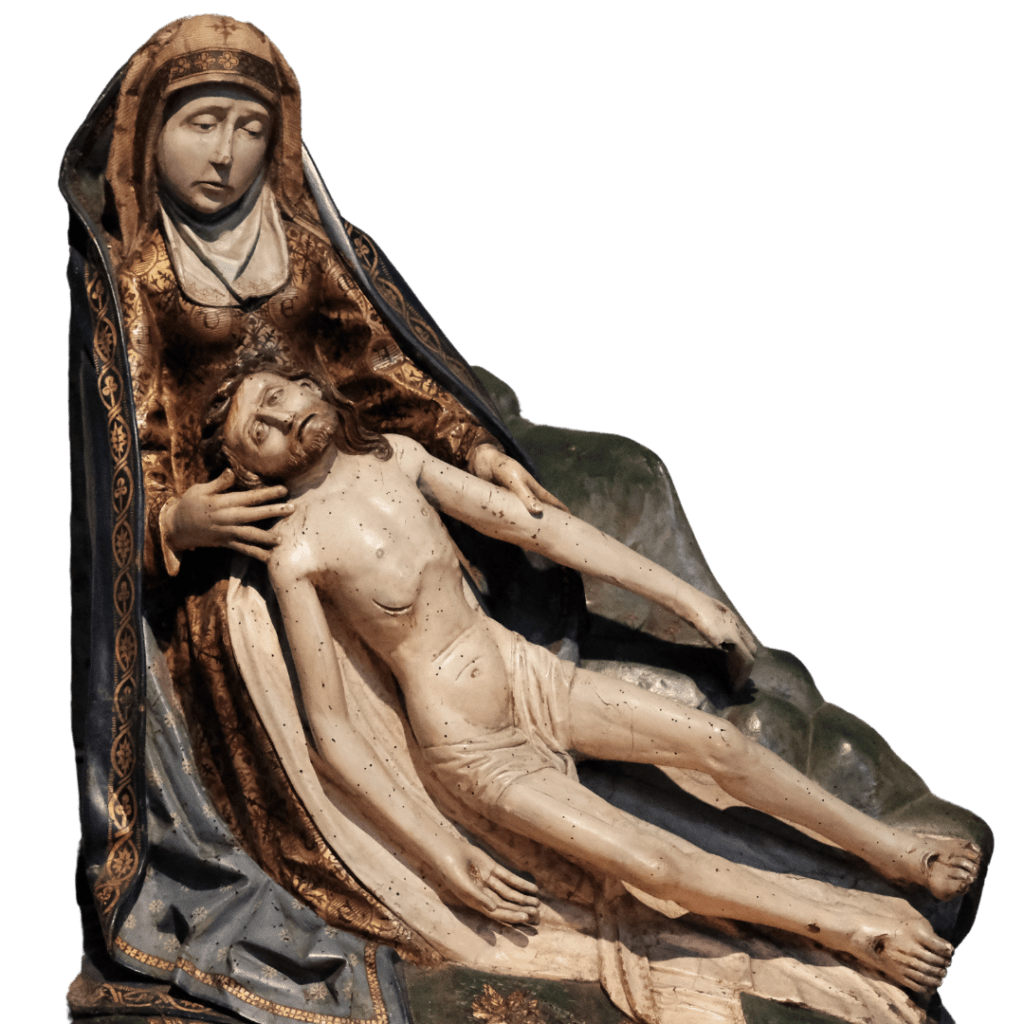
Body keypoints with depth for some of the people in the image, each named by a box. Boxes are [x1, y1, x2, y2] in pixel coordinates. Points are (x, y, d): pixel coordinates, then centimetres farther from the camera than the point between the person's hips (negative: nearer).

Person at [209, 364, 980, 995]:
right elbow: (330, 727, -16)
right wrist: (439, 852, -18)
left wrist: (688, 597, 4)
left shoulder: (394, 457, -1)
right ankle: (861, 923, -3)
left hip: (526, 673, 6)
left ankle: (896, 852, 11)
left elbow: (534, 525, 3)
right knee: (655, 864, -15)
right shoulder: (299, 555, -19)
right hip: (475, 753, -6)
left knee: (718, 742, -4)